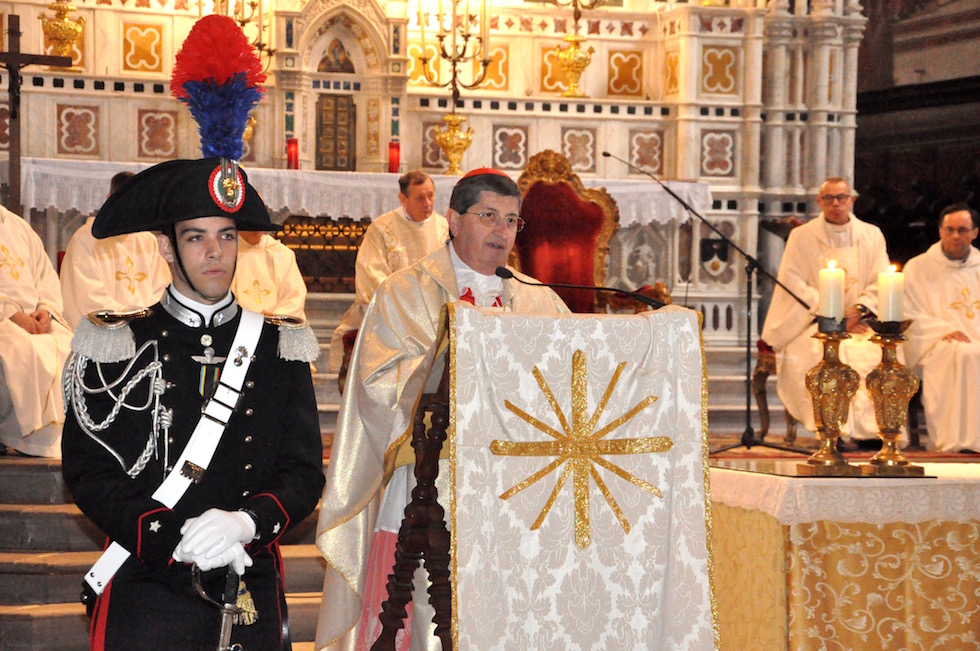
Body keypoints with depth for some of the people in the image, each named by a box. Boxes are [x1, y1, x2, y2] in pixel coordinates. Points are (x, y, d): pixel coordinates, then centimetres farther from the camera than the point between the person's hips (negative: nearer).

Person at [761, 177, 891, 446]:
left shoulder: (872, 235, 14)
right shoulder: (801, 237, 7)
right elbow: (794, 286, -3)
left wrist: (858, 310, -13)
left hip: (861, 322, 2)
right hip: (814, 321, -2)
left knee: (881, 349, -29)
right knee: (824, 351, -35)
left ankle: (870, 429, -25)